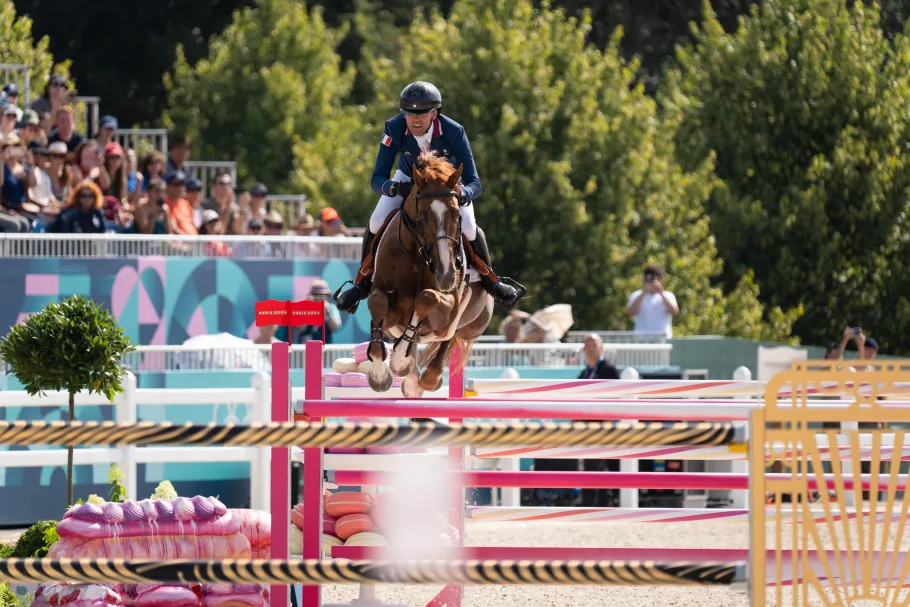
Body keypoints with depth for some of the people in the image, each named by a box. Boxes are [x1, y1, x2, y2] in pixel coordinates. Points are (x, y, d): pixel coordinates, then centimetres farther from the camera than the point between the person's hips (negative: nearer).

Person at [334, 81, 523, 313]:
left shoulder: (453, 132, -37)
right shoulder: (394, 128, -33)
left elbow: (474, 183, -35)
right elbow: (377, 179, -32)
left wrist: (463, 194, -60)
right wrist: (393, 188, -56)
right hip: (409, 178, 1)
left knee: (468, 228, -22)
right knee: (376, 224, -17)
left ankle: (490, 282, 6)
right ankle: (362, 283, 7)